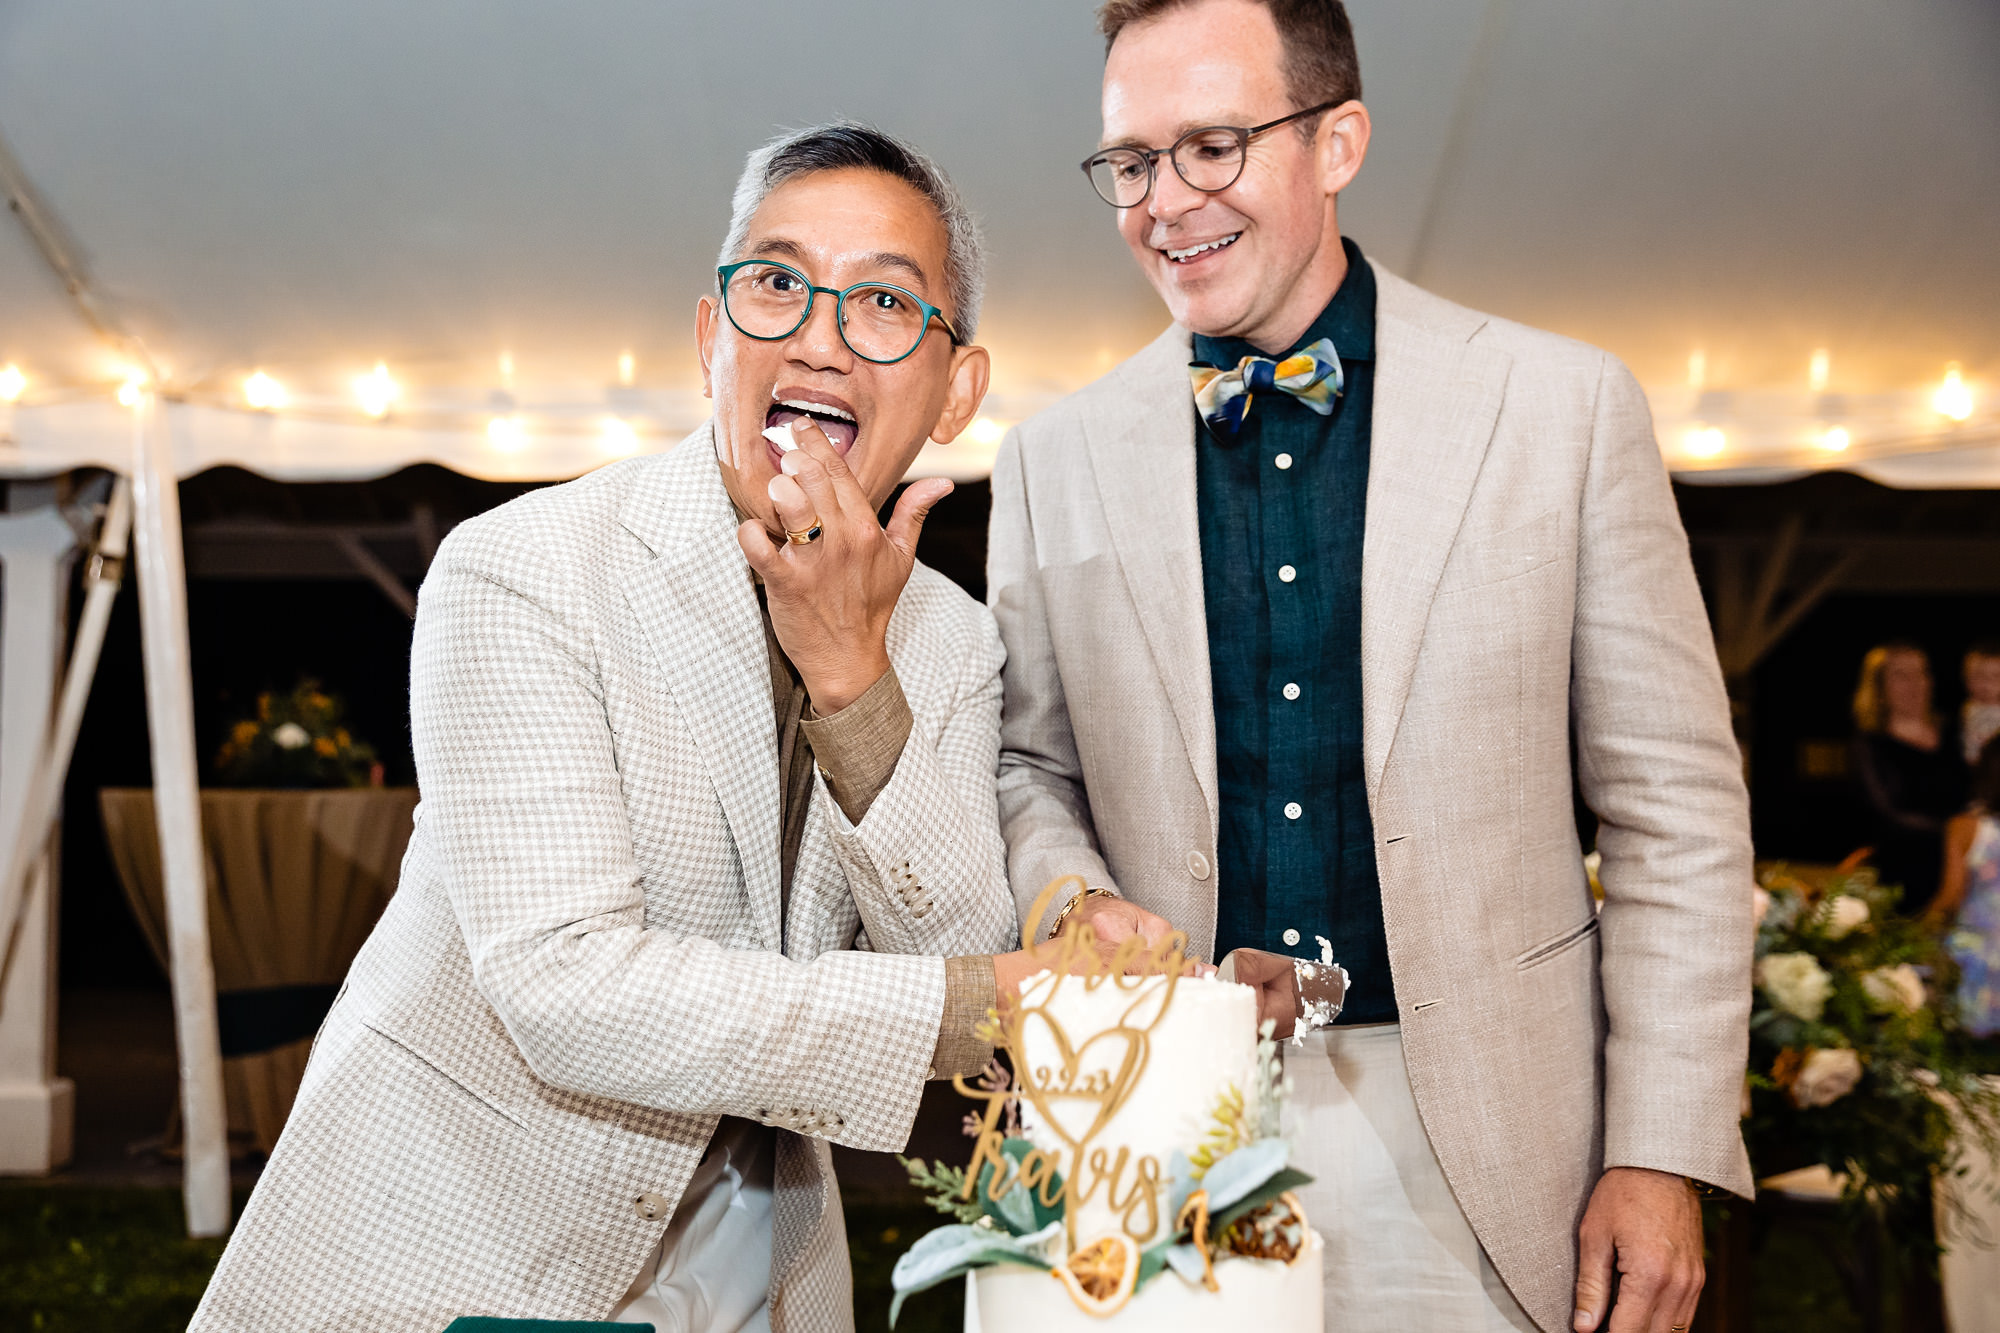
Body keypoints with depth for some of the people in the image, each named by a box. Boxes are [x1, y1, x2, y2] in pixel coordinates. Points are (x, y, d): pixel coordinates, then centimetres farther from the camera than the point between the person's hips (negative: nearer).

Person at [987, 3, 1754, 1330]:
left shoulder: (1566, 407, -3)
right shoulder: (1055, 459, 2)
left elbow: (1676, 808, -2)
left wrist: (1665, 1157, -5)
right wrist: (1076, 902, -11)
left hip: (1470, 1148, -1)